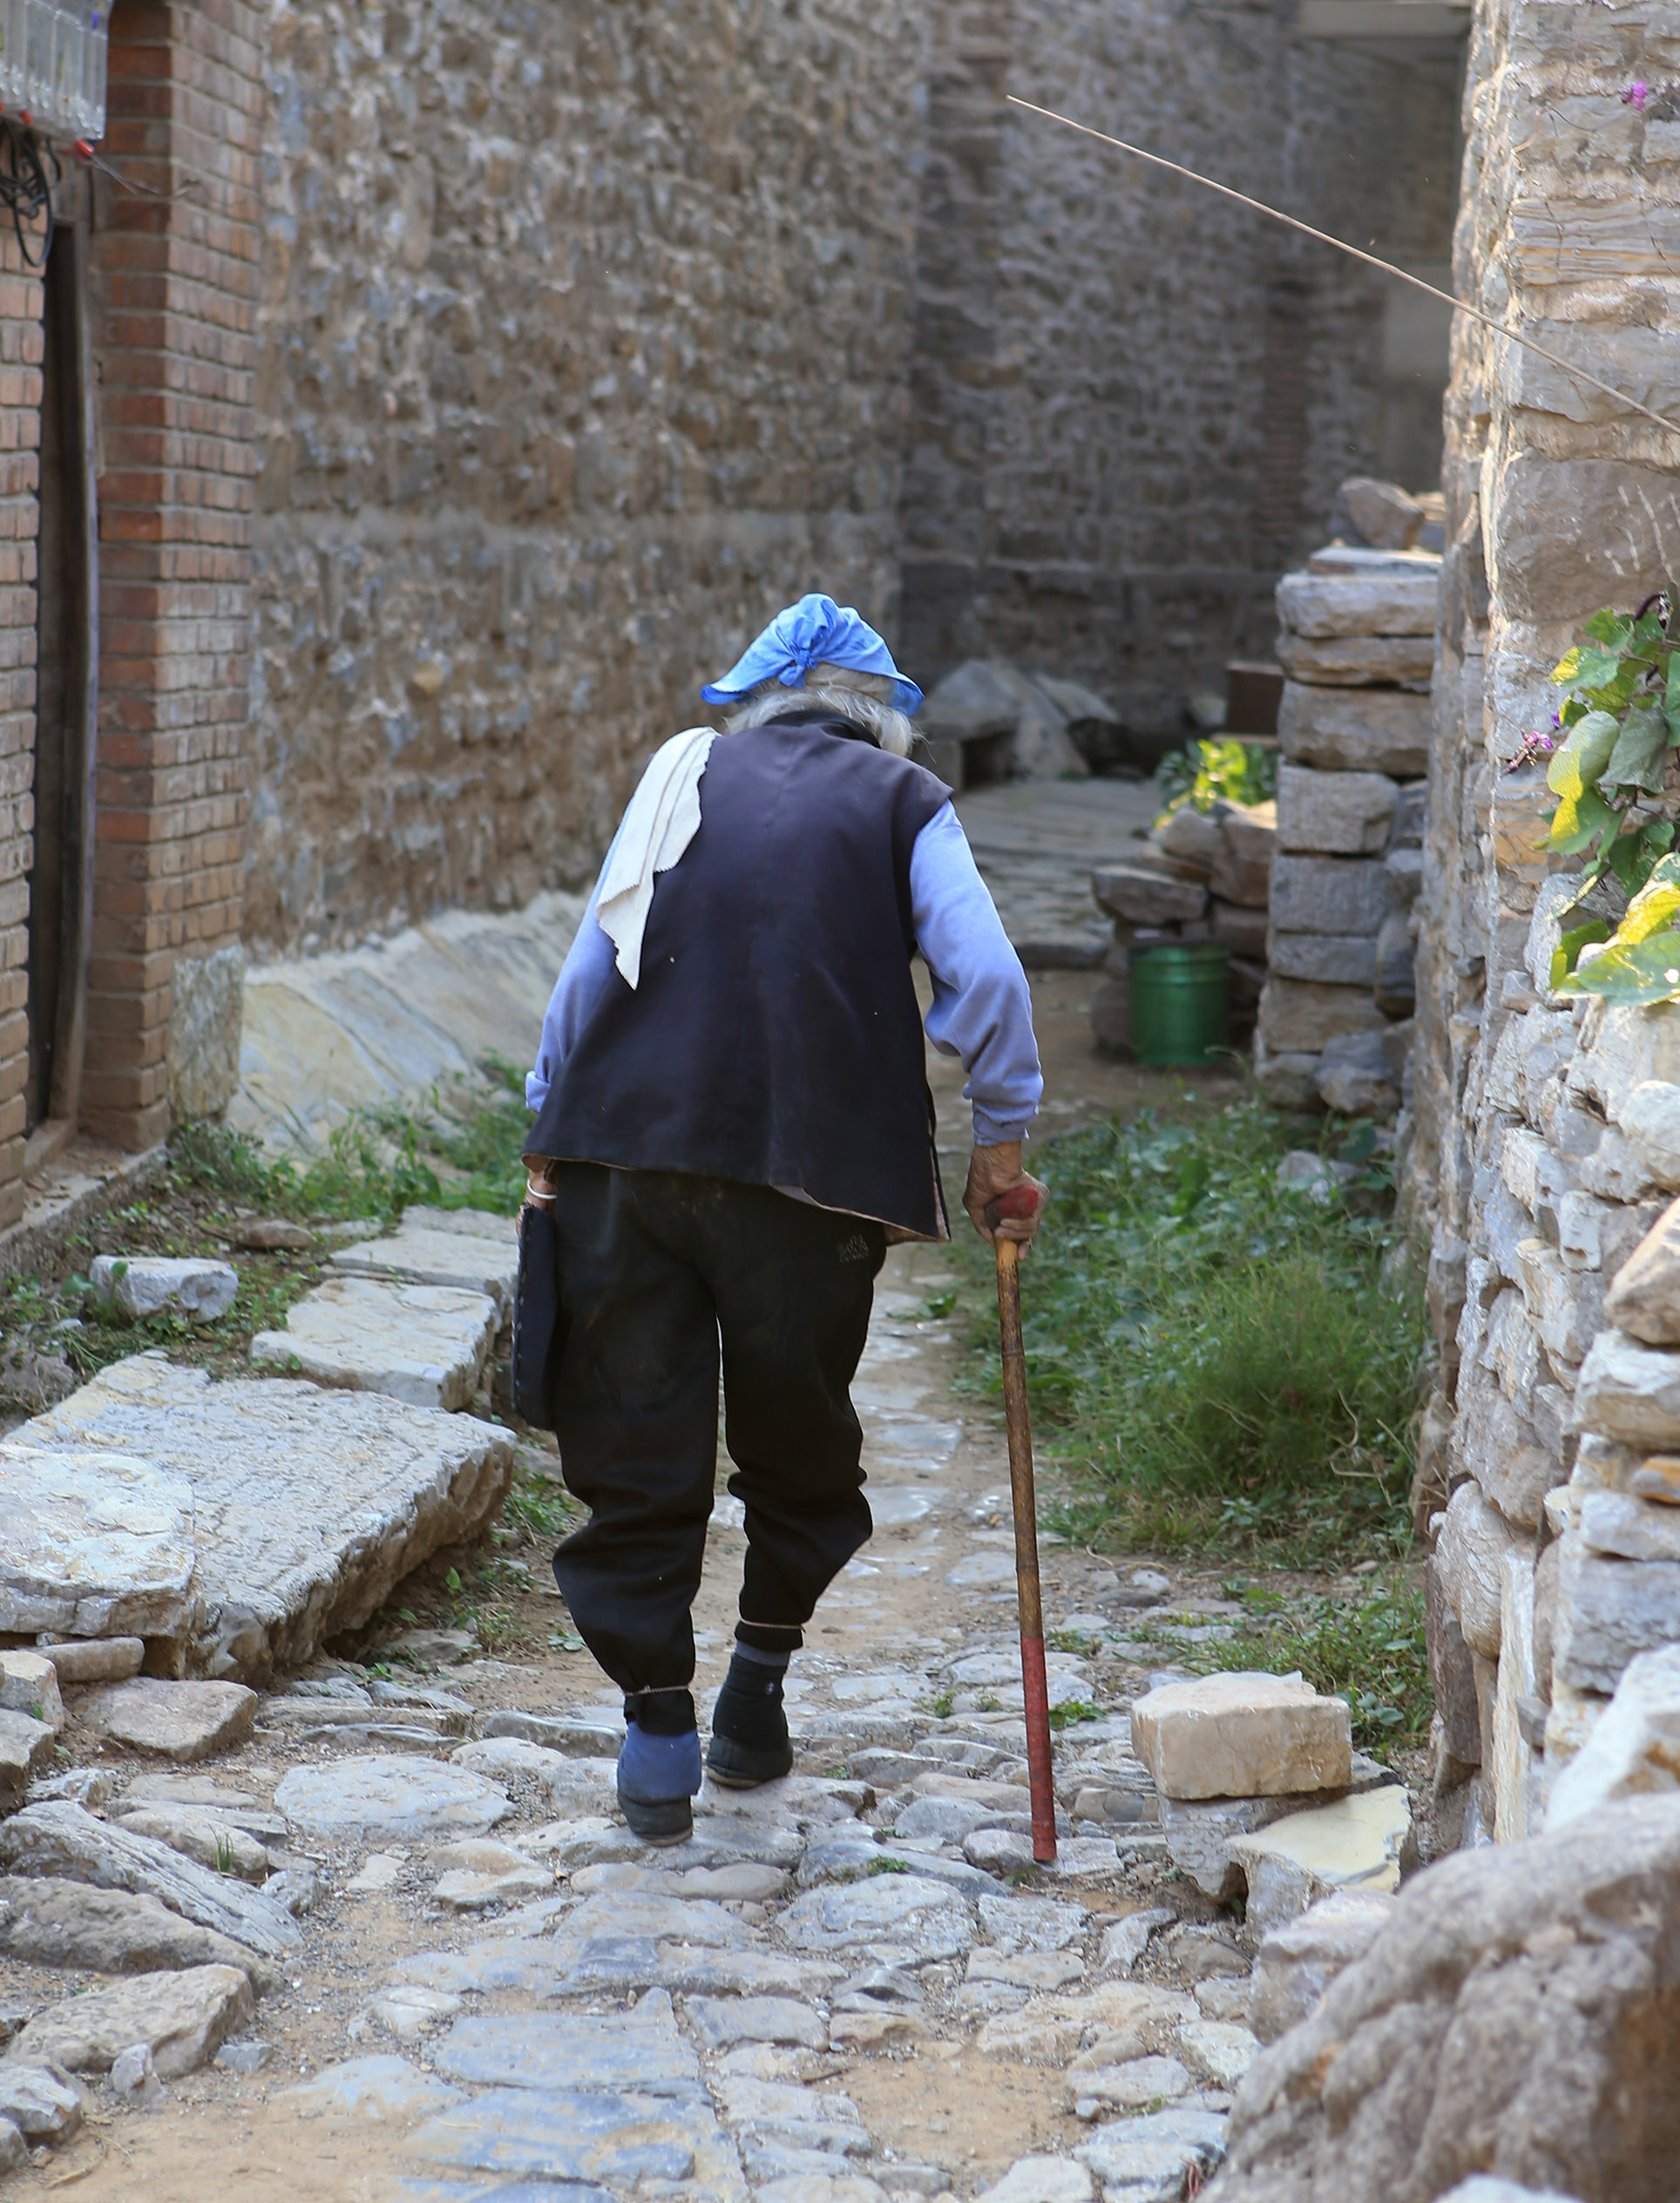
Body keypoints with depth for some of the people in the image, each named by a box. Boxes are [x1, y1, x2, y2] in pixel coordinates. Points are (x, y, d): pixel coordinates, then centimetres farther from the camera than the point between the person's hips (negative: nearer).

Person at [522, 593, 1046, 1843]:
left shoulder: (685, 773, 14)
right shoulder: (906, 803, 10)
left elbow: (593, 961, 10)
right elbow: (986, 977, -2)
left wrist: (549, 1131, 16)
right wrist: (1002, 1141, 7)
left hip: (627, 1142, 1)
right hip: (811, 1165, -1)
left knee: (634, 1446, 7)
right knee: (799, 1444, 17)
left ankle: (658, 1726, 5)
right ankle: (755, 1700, 23)